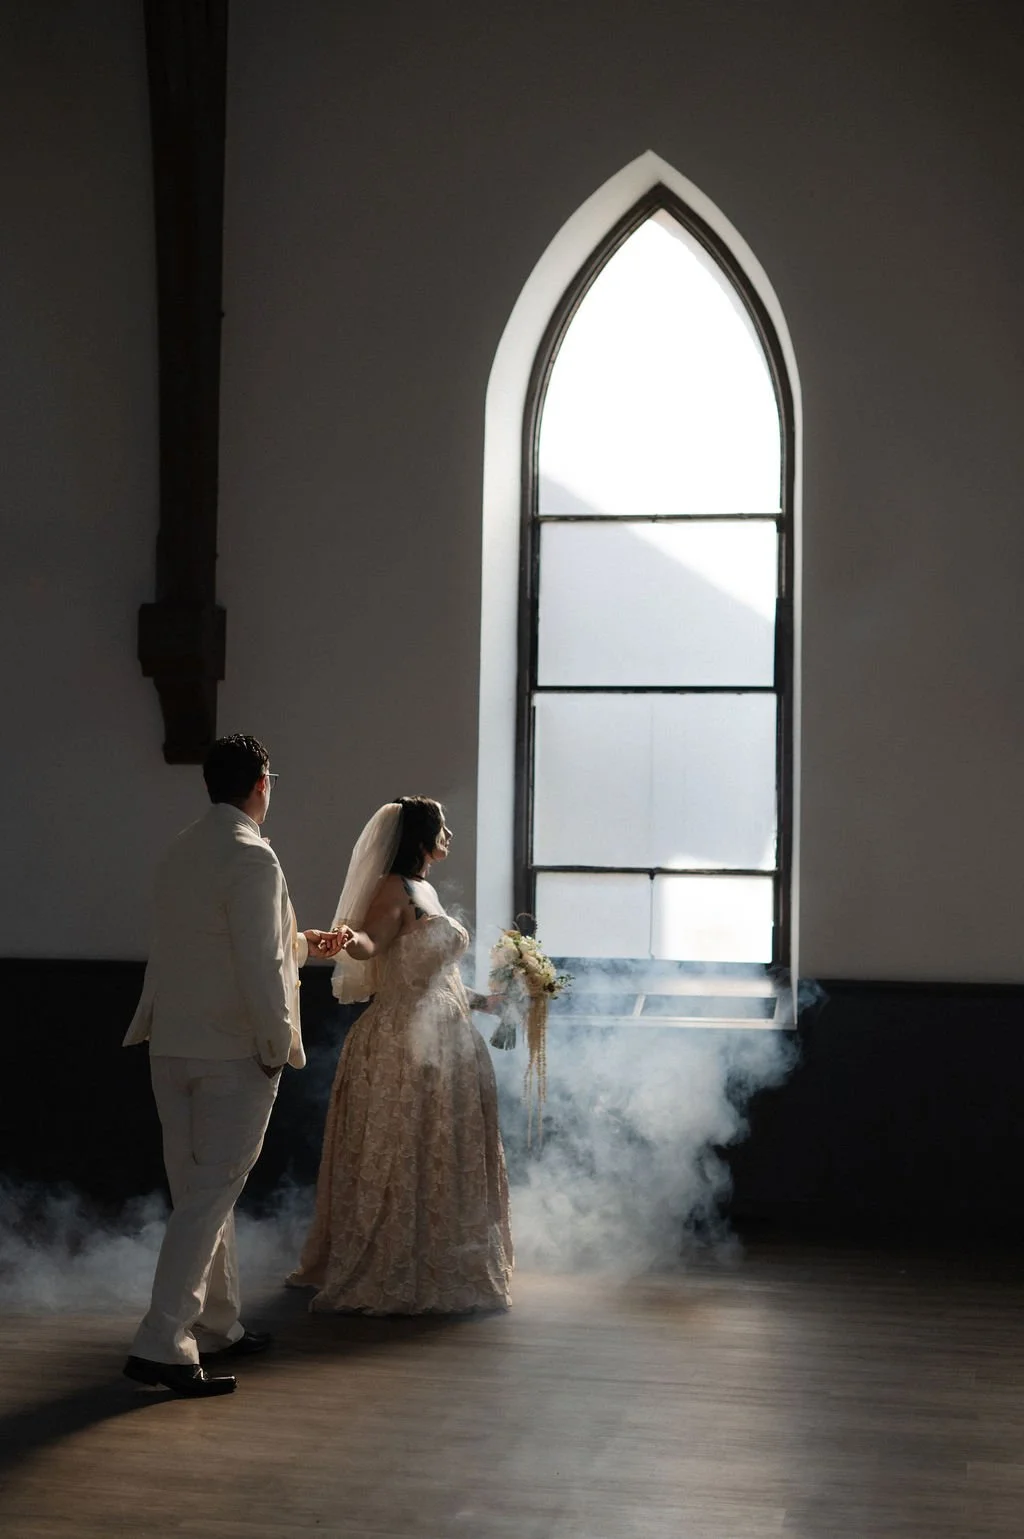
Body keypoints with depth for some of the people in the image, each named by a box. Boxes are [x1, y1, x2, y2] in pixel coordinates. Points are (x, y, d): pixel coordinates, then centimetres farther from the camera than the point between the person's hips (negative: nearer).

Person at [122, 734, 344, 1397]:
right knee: (211, 1196, -4)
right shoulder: (252, 858, -16)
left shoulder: (183, 850, 11)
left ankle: (217, 1324, 29)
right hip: (232, 1055, -8)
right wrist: (280, 1045, -10)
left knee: (199, 1192, 16)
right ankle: (162, 1344, -6)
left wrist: (299, 944, 34)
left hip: (172, 1047, 8)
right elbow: (258, 968, -20)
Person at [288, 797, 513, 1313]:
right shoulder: (394, 889, -10)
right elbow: (371, 943, -30)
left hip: (443, 1045, 9)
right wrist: (351, 939, -52)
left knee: (442, 1159, 13)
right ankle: (388, 1274, 3)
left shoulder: (425, 891, 17)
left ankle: (439, 1269, 22)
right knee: (401, 1157, -4)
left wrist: (483, 1002, 33)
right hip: (403, 1043, -9)